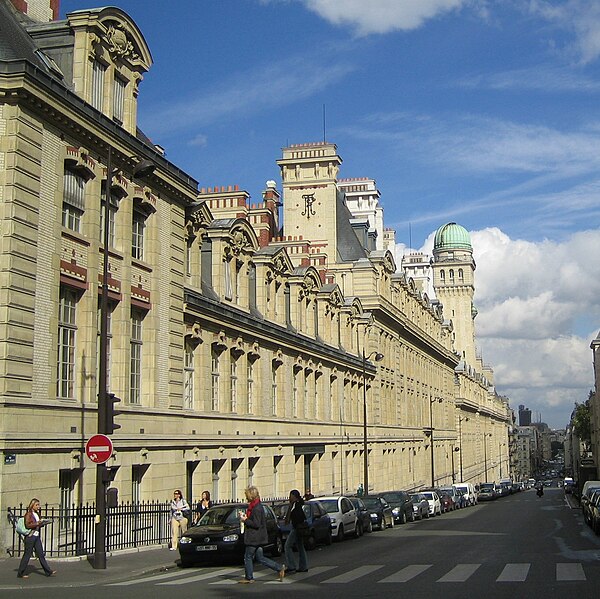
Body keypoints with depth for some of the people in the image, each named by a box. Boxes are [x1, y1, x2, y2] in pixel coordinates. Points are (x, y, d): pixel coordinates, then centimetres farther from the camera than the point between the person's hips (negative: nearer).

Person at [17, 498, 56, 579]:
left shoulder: (37, 514, 15)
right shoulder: (28, 514, -9)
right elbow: (27, 525, -17)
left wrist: (43, 523, 4)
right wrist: (37, 523, -22)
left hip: (37, 536, 8)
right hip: (30, 536, -8)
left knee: (41, 554, 7)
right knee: (27, 554, -2)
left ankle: (48, 571, 7)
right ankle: (20, 573, 8)